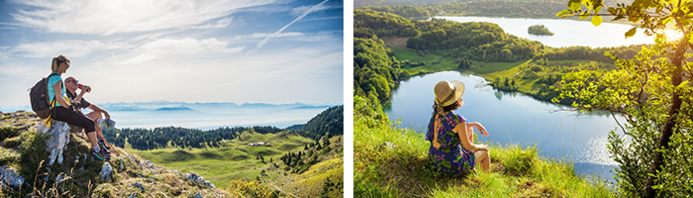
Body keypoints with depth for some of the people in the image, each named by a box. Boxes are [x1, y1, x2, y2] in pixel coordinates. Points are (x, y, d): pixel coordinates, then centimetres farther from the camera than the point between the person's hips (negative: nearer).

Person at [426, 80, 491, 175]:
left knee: (470, 129, 25)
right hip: (452, 165, -7)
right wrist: (480, 147, 5)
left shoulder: (437, 112, -5)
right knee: (484, 153, 21)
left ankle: (471, 169, 40)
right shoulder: (458, 120, -28)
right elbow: (468, 146, -16)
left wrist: (475, 124, 12)